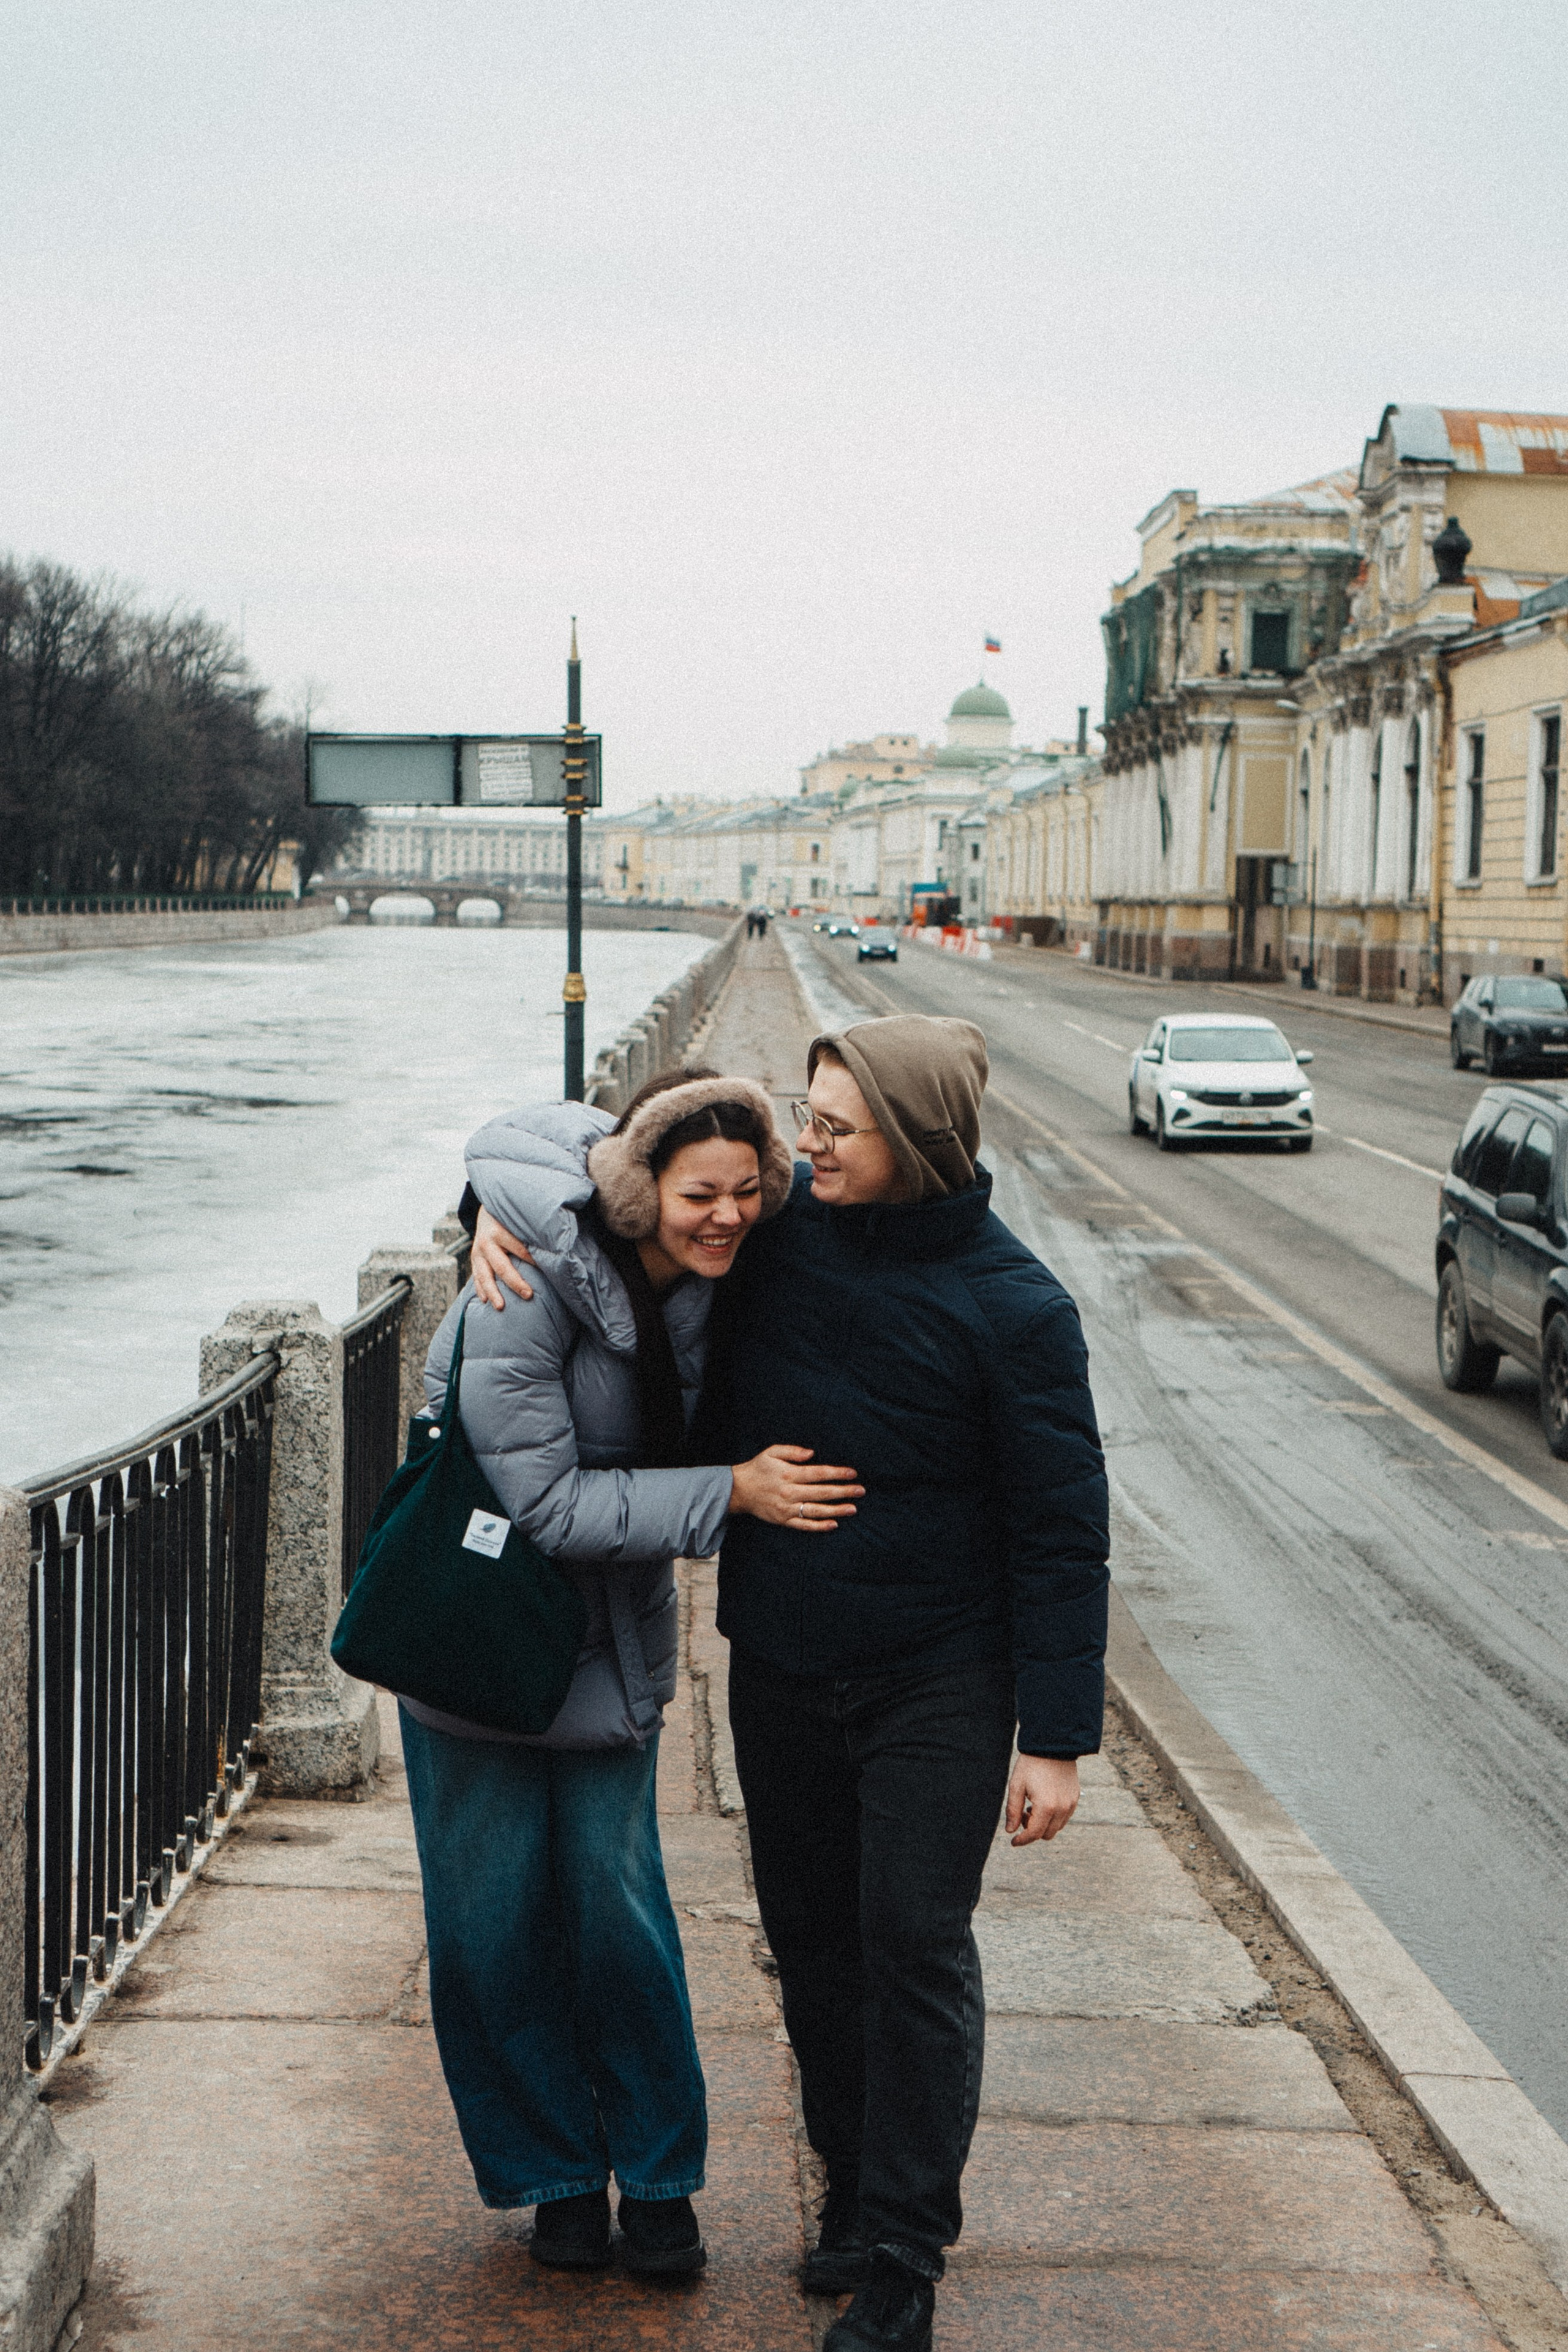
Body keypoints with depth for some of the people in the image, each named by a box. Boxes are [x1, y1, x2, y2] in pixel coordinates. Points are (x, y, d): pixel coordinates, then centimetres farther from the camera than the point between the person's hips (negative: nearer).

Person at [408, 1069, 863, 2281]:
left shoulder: (717, 1277, -10)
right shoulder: (527, 1280, -26)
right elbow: (547, 1499, -26)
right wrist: (732, 1492, -28)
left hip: (611, 1638, 4)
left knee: (617, 1903, 2)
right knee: (495, 1918, 4)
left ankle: (659, 2176, 20)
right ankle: (556, 2176, 24)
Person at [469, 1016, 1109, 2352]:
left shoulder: (1012, 1309, -16)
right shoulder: (778, 1223, -4)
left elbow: (1060, 1531, -12)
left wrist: (1057, 1737, -13)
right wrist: (507, 1206, -7)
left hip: (936, 1684, -5)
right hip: (778, 1666, 5)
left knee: (915, 1950, -4)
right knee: (811, 1939, 13)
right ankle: (855, 2188, 31)